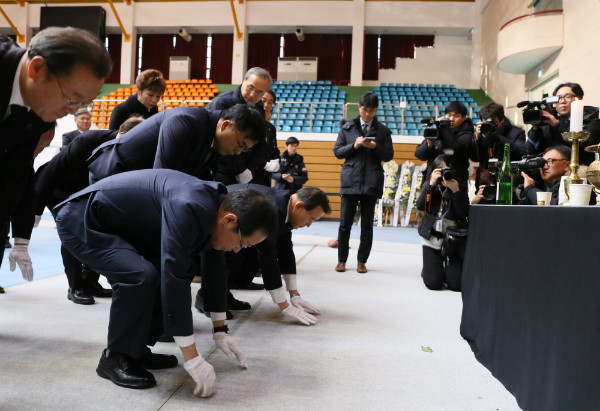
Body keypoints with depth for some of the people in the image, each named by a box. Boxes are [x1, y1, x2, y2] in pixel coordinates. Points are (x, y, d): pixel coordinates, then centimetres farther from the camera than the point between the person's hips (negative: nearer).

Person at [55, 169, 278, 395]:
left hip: (119, 226, 9)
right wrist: (192, 358, -30)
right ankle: (115, 357, -5)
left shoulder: (215, 207, -5)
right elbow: (173, 281, -36)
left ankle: (137, 348, 11)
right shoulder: (188, 209, -34)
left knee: (183, 267, 3)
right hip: (80, 222, -9)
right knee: (141, 276, -29)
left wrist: (220, 330, 13)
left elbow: (214, 269, 7)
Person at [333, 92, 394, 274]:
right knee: (345, 223, 1)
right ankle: (342, 260, 14)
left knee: (367, 225, 5)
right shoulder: (347, 127, 10)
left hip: (371, 183, 0)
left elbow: (389, 155, 7)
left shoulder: (383, 131, 10)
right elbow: (337, 151, 7)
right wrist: (354, 145, -9)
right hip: (350, 181, 0)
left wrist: (375, 147, -11)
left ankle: (362, 261, 16)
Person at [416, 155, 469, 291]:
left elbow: (464, 214, -10)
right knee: (433, 283, -8)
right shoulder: (428, 184, 6)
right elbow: (420, 206, -11)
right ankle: (429, 268, 27)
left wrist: (456, 191, -20)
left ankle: (447, 268, 25)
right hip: (432, 238, 0)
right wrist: (431, 184, -17)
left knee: (457, 284, -8)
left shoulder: (460, 186, 2)